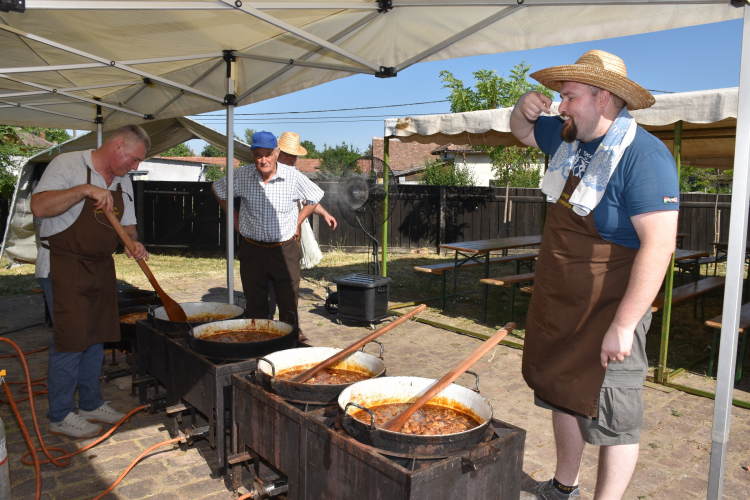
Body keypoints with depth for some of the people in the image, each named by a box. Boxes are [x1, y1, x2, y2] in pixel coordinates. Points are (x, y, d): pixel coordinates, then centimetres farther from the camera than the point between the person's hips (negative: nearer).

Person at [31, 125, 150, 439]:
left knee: (96, 338, 13)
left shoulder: (123, 181, 11)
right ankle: (60, 416, 10)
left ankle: (91, 404, 27)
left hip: (101, 267, 8)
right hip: (63, 267, -7)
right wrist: (84, 189, -31)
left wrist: (134, 244, -4)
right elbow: (39, 207, -23)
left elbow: (127, 224, 17)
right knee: (71, 339, -5)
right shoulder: (68, 165, -11)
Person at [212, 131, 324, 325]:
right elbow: (218, 190, 16)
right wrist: (234, 216, 11)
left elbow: (315, 198, 9)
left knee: (289, 305, 2)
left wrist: (297, 222, 5)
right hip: (252, 249, 1)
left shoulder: (293, 176, -7)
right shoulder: (242, 175, -4)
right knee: (255, 304, 10)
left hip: (285, 249, -1)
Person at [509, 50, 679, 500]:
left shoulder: (643, 154, -19)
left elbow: (659, 245, -26)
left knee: (611, 417, 3)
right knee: (564, 395, 20)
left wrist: (623, 325, -29)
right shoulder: (569, 137, 6)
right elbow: (524, 132, 27)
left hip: (609, 309, -8)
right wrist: (525, 109, 2)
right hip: (559, 302, 9)